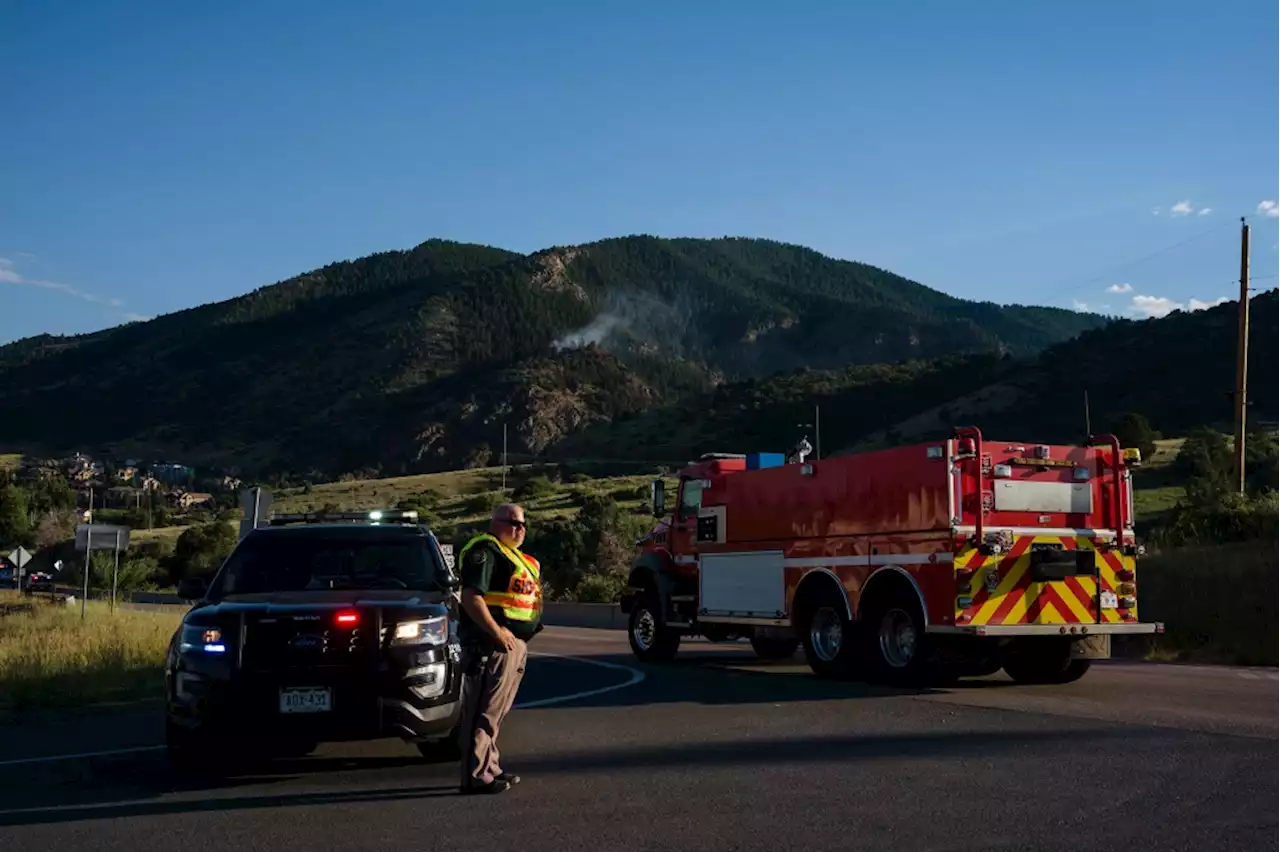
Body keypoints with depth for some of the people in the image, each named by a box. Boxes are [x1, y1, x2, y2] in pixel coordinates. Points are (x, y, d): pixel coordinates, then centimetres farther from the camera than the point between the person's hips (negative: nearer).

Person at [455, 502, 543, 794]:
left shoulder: (513, 555, 22)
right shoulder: (486, 551, -11)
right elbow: (471, 597, -21)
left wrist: (520, 642, 17)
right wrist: (497, 632, -24)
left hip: (513, 644, 11)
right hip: (493, 644, -11)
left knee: (495, 711, 17)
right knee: (484, 710, -9)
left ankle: (490, 767, 26)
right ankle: (476, 775, -8)